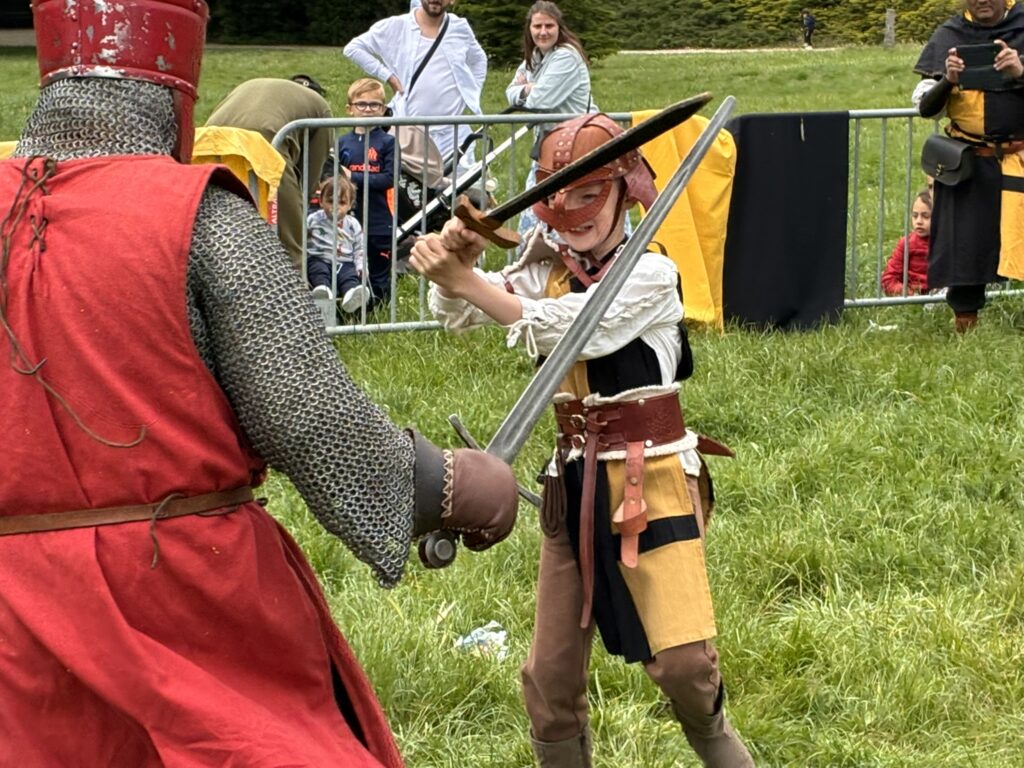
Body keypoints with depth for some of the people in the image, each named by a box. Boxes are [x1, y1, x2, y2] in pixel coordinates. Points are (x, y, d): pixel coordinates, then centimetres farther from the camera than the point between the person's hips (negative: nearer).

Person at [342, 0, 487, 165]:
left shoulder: (460, 28, 7)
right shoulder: (397, 27, -3)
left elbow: (479, 60, 24)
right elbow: (353, 48, 0)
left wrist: (471, 95, 11)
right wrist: (387, 75, -5)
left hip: (454, 134, 2)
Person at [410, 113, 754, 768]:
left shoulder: (651, 275, -11)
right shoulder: (549, 270, 7)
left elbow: (564, 326, -25)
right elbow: (458, 313, -7)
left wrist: (464, 280, -31)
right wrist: (453, 264, -29)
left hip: (652, 483, -5)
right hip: (575, 485, 6)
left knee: (683, 661, -14)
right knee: (550, 678, 5)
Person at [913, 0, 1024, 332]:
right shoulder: (949, 36, 5)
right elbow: (924, 106, 4)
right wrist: (948, 81, -15)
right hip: (967, 163, 2)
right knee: (964, 241, 3)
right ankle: (964, 319, 14)